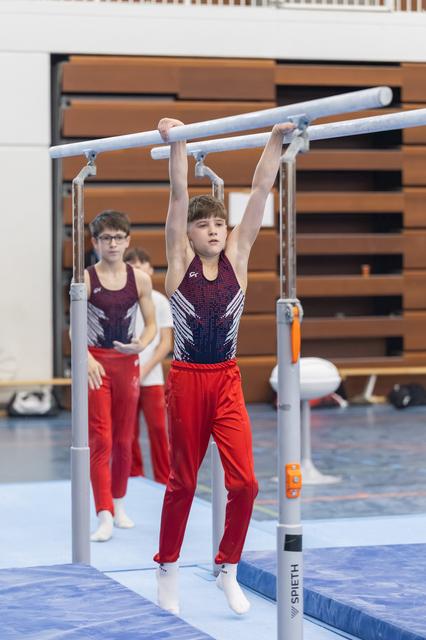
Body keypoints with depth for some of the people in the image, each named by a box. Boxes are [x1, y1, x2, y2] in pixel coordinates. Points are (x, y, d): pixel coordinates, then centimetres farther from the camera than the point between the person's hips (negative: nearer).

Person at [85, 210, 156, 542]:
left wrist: (141, 344, -14)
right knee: (100, 440, -7)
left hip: (127, 363, 3)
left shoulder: (140, 279, 2)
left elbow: (151, 325, 6)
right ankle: (105, 515, -10)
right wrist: (87, 359, -19)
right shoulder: (85, 279, -5)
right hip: (95, 364, -3)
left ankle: (119, 503, 30)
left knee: (124, 439, 12)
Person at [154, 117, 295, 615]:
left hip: (227, 381, 2)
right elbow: (178, 196, -12)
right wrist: (176, 144, -20)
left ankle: (228, 570, 14)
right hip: (186, 380, -2)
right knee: (183, 482, 8)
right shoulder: (180, 260, -2)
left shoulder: (237, 256, 2)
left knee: (243, 481, -6)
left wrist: (277, 140, -10)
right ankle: (167, 570, 26)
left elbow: (261, 192, -4)